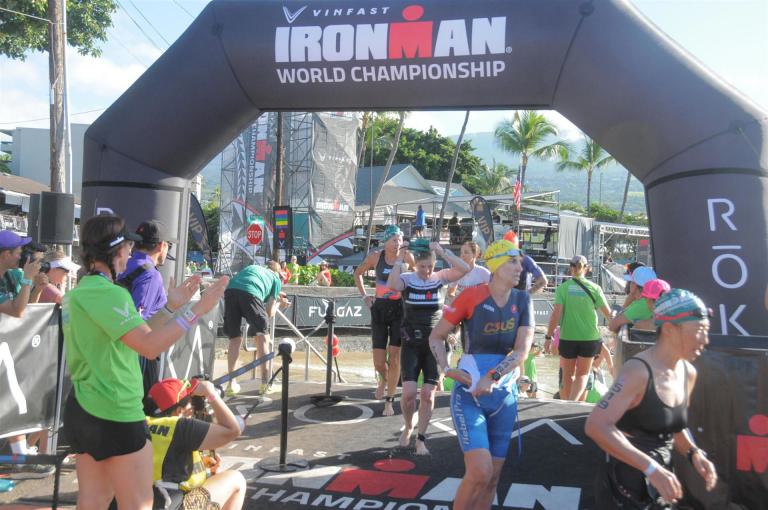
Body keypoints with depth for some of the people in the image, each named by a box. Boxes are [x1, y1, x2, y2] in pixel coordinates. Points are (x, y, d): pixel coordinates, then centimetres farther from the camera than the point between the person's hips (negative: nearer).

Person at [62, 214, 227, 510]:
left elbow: (135, 333, 15)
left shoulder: (79, 292, 12)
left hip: (82, 408, 10)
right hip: (116, 413, -10)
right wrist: (196, 310, -26)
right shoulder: (109, 294, -19)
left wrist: (171, 305, 12)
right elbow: (150, 346, -27)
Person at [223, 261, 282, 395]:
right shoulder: (276, 279, 28)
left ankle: (232, 383, 15)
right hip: (250, 293, -4)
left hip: (230, 290, 4)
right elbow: (270, 313, 21)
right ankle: (265, 382, 12)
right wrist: (277, 302, 42)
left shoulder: (251, 267, 40)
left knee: (235, 338, 16)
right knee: (262, 336, 13)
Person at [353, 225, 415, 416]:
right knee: (378, 362, 2)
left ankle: (389, 401, 9)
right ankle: (383, 379, 37)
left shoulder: (407, 257, -5)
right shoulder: (375, 257, -2)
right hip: (379, 309, 1)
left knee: (394, 358, -4)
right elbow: (358, 273, 15)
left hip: (399, 309, -1)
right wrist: (364, 296, 8)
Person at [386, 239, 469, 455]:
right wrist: (399, 259, -18)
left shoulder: (441, 278, 0)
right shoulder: (407, 278, -4)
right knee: (409, 392, -9)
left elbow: (465, 269, -15)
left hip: (435, 344, 1)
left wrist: (442, 251, -18)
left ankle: (421, 439, 17)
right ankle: (408, 428, 21)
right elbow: (392, 285, -27)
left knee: (428, 394, 0)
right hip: (411, 344, -1)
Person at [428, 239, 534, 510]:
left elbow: (522, 351, -6)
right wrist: (446, 370, -14)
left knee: (493, 476, 9)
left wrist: (492, 377, -18)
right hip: (469, 393, -4)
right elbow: (436, 337, 0)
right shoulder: (471, 296, -9)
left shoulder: (522, 300, 2)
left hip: (505, 395, 4)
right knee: (480, 472, -17)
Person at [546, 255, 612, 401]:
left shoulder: (563, 287, -4)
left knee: (568, 374, 16)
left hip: (567, 337, 0)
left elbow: (556, 313, -11)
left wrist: (548, 336, -7)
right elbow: (608, 313, 1)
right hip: (589, 337, 0)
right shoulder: (594, 288, -1)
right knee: (583, 374, 11)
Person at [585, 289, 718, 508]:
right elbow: (596, 426, -31)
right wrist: (651, 468, -32)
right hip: (625, 486, -7)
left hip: (660, 487, 7)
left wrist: (694, 453, -1)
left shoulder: (688, 373, 2)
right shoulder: (639, 371, -23)